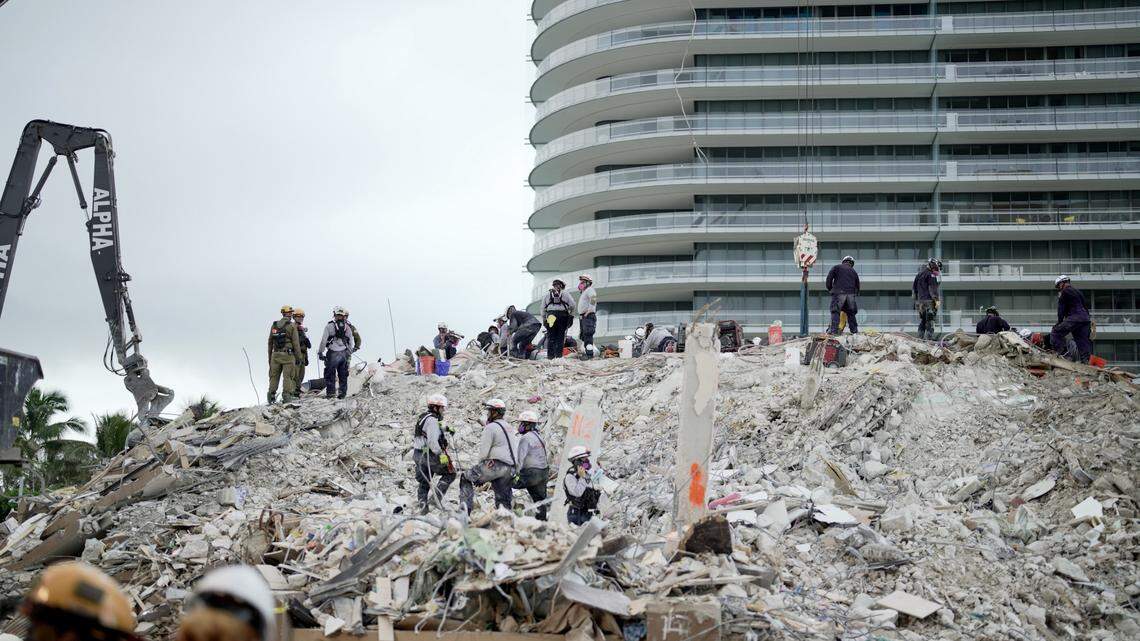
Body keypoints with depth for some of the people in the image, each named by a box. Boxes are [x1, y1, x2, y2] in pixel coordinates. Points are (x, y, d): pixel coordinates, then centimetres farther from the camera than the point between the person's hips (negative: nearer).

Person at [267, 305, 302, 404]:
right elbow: (296, 343, -7)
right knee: (288, 376, -1)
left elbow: (270, 343, 13)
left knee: (274, 376, 10)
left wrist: (270, 357, 19)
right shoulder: (292, 326, -5)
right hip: (288, 355, -4)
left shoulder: (274, 326, 9)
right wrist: (298, 357, -2)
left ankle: (271, 395, 8)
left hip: (276, 355, 4)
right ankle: (286, 395, -6)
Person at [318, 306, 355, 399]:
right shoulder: (347, 327, 5)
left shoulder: (329, 326, -6)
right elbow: (351, 343, 10)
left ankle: (329, 392, -1)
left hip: (333, 354, -3)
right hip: (344, 353, 4)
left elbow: (323, 340, -5)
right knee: (343, 375, 10)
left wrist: (320, 352, 3)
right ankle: (342, 392, 11)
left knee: (330, 374, 2)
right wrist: (349, 353, 22)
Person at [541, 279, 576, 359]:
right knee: (560, 336, 1)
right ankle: (558, 355, -3)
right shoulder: (565, 293, 10)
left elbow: (543, 308, 13)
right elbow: (572, 305, 1)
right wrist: (568, 310, 20)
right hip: (562, 315, -1)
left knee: (551, 337, 3)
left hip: (550, 315, 1)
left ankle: (550, 356, -2)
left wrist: (544, 319, 17)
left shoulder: (547, 294, 16)